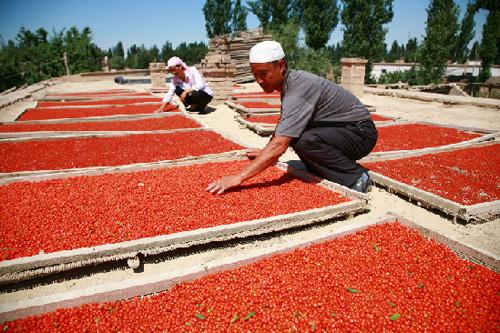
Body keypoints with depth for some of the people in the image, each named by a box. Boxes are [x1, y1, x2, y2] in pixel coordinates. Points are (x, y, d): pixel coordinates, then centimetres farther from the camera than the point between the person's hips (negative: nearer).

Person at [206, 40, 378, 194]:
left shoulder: (299, 89, -28)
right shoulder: (290, 82, 2)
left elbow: (279, 145, -35)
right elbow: (283, 125, 18)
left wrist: (239, 177, -35)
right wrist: (265, 152, 18)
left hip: (361, 132, -9)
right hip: (339, 129, 9)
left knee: (306, 141, -32)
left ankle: (356, 178, -12)